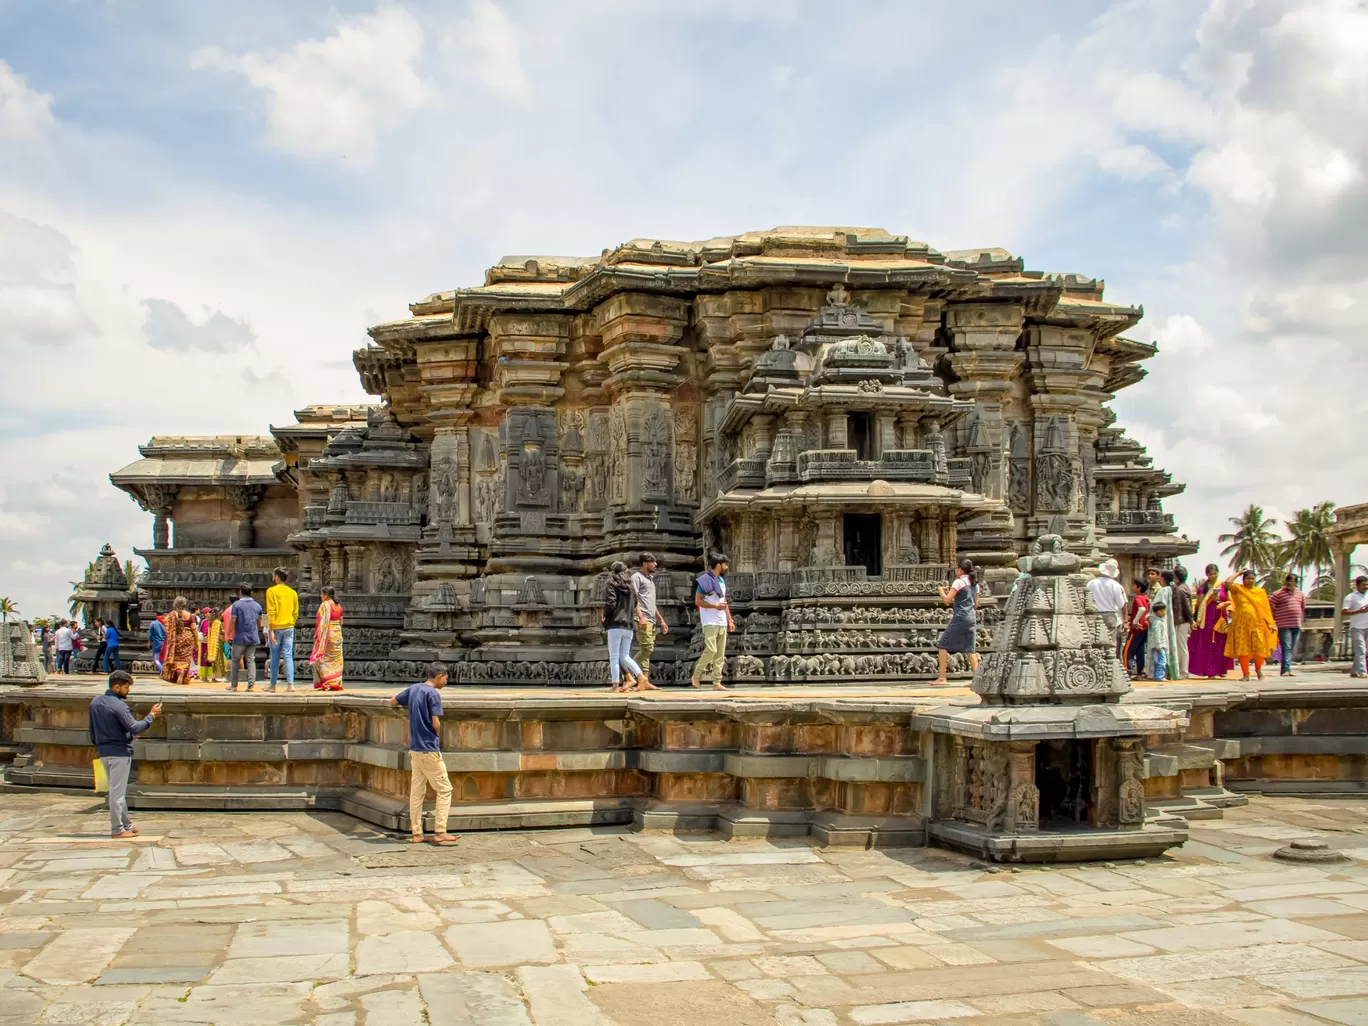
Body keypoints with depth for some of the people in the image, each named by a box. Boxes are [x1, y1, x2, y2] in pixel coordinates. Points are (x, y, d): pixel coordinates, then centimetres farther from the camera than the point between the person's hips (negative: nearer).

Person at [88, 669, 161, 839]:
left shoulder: (95, 702, 8)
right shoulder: (119, 706, -18)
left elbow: (92, 729, 16)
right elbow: (135, 728, -22)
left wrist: (97, 745, 26)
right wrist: (151, 715, -12)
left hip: (103, 752, 8)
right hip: (120, 752, -8)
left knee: (117, 789, 17)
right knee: (118, 791, -2)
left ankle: (126, 824, 25)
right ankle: (117, 829, 3)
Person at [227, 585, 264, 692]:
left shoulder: (237, 604, -5)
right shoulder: (257, 605, 8)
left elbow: (233, 621, -8)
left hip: (240, 637, -3)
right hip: (253, 638, 3)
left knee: (235, 660, 8)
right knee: (251, 660, 4)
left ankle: (234, 685, 10)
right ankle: (251, 685, -5)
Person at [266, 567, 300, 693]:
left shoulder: (271, 591, -7)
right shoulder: (293, 592, 8)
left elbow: (271, 612, -12)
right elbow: (295, 613, 9)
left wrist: (271, 631, -12)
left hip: (276, 628, -3)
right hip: (289, 628, 3)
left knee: (274, 658, 6)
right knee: (288, 656, 2)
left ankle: (272, 685, 14)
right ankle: (290, 684, -8)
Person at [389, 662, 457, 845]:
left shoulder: (413, 689, 8)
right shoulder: (433, 694, -14)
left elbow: (392, 702, 20)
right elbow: (436, 723, -18)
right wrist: (438, 735, 2)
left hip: (414, 749, 7)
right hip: (429, 750, -7)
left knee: (416, 792, 9)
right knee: (444, 790, 0)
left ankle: (416, 833, 10)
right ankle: (439, 832, -5)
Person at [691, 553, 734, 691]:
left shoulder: (722, 580, 16)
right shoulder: (704, 580, -9)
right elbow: (697, 601, -12)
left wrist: (730, 620, 16)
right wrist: (715, 606, -20)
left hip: (722, 622, 8)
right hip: (710, 622, -8)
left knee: (720, 653, 4)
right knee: (711, 650, -17)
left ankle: (717, 683, 5)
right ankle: (696, 675, -1)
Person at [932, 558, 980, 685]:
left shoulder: (959, 582, -9)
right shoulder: (975, 584, 13)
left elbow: (947, 600, -14)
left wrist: (941, 590, 4)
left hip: (959, 618, -7)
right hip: (972, 618, 7)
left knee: (943, 645, 0)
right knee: (969, 648, 10)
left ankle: (942, 678, -4)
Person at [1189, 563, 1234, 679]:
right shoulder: (1203, 587, 3)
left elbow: (1230, 601, 8)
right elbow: (1200, 604, 1)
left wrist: (1223, 604, -10)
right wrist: (1211, 599, -13)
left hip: (1221, 618, 2)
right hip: (1207, 618, -2)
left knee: (1220, 644, 2)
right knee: (1208, 645, -5)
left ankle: (1221, 669, 11)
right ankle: (1210, 671, -4)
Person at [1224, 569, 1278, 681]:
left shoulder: (1261, 591, 11)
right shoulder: (1238, 589, 7)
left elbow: (1266, 608, 11)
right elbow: (1227, 582, -11)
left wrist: (1270, 623, 4)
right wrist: (1238, 573, 2)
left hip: (1257, 624, 0)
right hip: (1241, 624, 0)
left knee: (1259, 648, -6)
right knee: (1242, 650, 0)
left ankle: (1258, 669, 19)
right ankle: (1246, 674, 7)